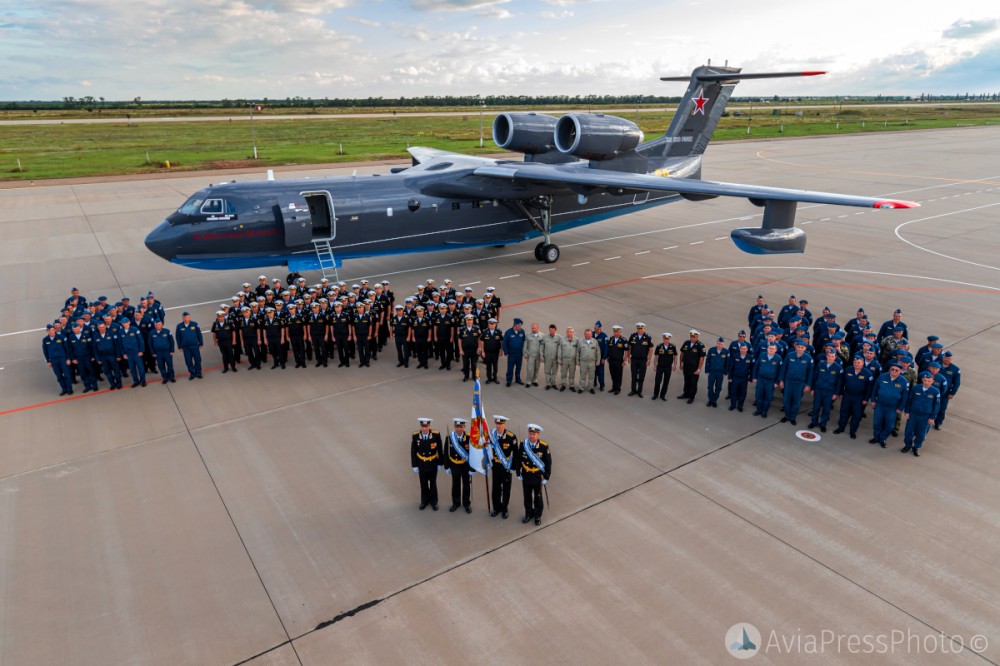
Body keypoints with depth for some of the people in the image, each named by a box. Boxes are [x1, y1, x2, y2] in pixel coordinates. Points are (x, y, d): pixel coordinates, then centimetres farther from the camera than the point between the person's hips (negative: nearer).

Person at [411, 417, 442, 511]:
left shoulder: (436, 435, -21)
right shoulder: (415, 436, -19)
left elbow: (440, 450, -9)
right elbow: (413, 452, -7)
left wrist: (440, 463, -2)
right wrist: (414, 465, -3)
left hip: (433, 464, -1)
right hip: (421, 464, 1)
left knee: (433, 483, 17)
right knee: (423, 483, 18)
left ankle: (433, 501, 38)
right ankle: (425, 500, 40)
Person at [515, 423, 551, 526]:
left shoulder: (544, 446, -20)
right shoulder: (523, 444, -14)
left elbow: (548, 463, -10)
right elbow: (518, 459, -1)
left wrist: (546, 478, -6)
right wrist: (518, 473, 4)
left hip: (538, 477, -2)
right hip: (526, 476, 2)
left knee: (538, 497, 17)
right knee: (527, 496, 19)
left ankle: (538, 515, 39)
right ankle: (528, 513, 41)